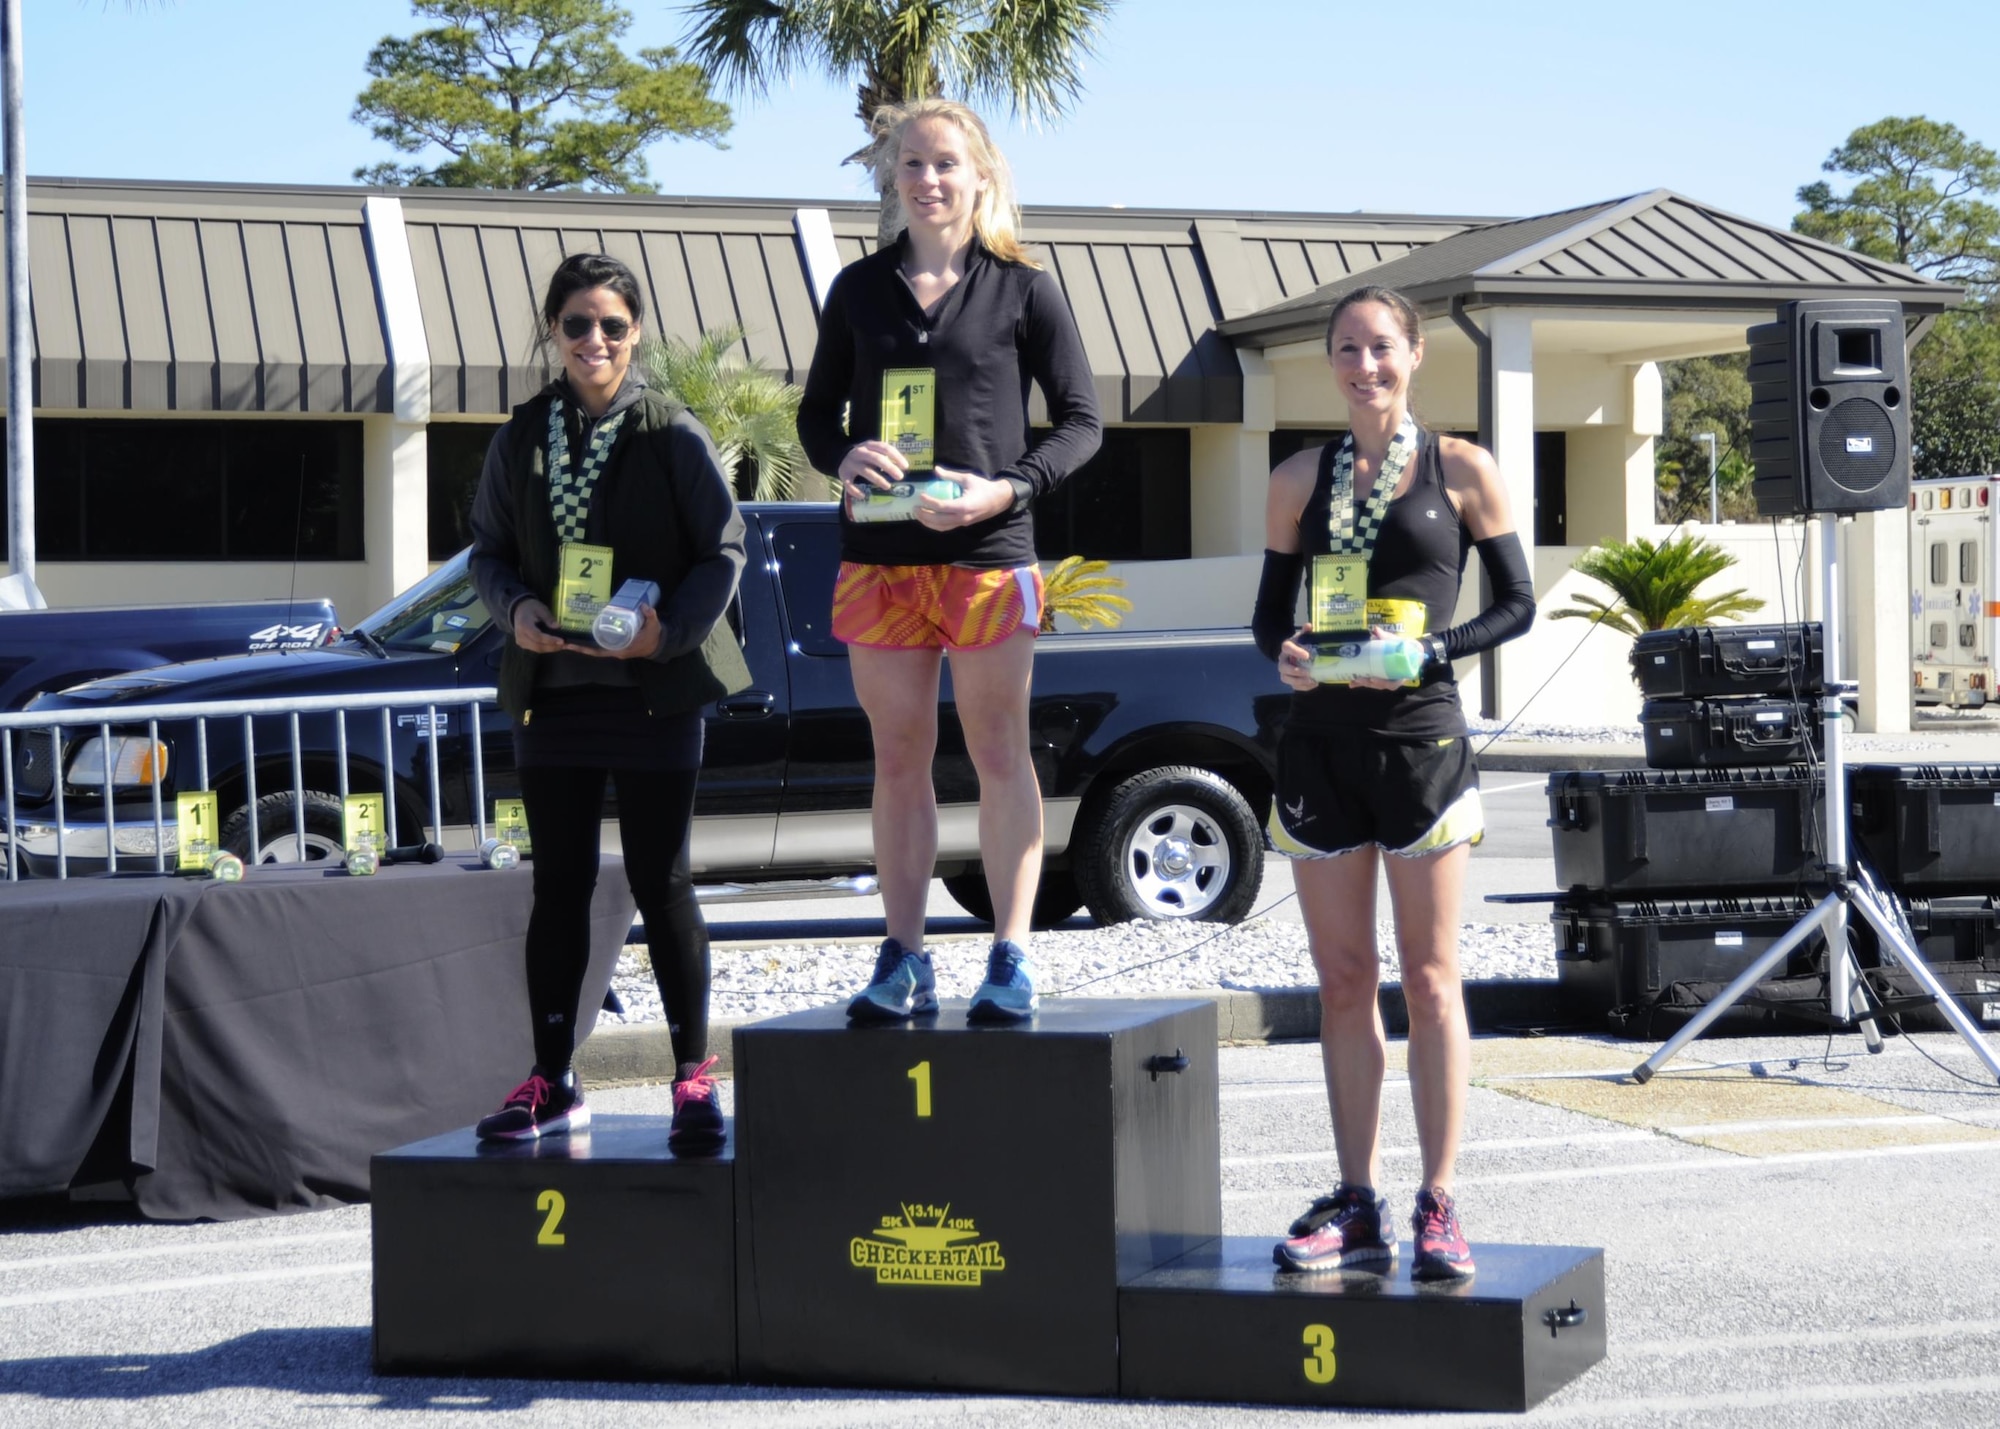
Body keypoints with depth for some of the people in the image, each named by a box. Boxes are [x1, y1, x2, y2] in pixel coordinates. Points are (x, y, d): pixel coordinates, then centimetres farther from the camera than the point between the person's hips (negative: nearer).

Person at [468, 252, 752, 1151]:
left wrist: (671, 629, -18)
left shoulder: (674, 437, -4)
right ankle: (552, 1082, 16)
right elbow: (488, 547, 13)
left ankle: (694, 1076, 9)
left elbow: (724, 549, -3)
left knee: (662, 883, 0)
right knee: (559, 886, 9)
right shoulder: (521, 438, 7)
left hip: (655, 691, -3)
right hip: (552, 687, 4)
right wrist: (514, 609, -8)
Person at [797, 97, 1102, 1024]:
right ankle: (903, 962, 11)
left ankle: (1011, 959, 6)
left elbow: (1079, 420, 3)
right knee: (898, 758, 6)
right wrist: (844, 460, -8)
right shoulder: (859, 289, 10)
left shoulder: (1022, 289, 2)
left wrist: (1007, 488, -13)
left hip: (987, 554, -3)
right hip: (877, 554, 3)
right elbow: (817, 411, 15)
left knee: (999, 754, 1)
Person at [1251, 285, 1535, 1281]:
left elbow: (1517, 603, 3)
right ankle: (1357, 1206, 12)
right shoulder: (1299, 481, 9)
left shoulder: (1461, 471, 2)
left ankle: (1438, 1208, 2)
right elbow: (1270, 610, 13)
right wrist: (1283, 657, -9)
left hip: (1420, 738, -3)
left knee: (1429, 979, -1)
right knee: (1342, 980, 6)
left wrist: (1430, 650, -13)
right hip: (1320, 741, 3)